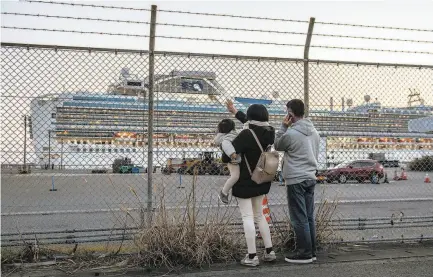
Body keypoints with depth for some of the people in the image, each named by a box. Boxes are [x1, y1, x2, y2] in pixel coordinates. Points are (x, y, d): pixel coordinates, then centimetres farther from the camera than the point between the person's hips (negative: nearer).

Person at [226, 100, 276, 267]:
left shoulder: (246, 135, -22)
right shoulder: (269, 132, -2)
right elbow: (254, 125, 18)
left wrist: (226, 158, 1)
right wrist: (235, 112, 27)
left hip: (245, 182, -7)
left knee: (247, 217, -1)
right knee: (259, 215, 19)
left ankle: (252, 257, -1)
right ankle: (269, 252, 20)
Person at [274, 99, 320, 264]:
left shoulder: (290, 133, -15)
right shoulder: (314, 131, 9)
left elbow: (277, 146, 3)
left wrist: (283, 126, 1)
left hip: (296, 180, -8)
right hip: (311, 178, 8)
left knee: (299, 218, -2)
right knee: (309, 217, 12)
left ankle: (304, 253, 1)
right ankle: (311, 251, 17)